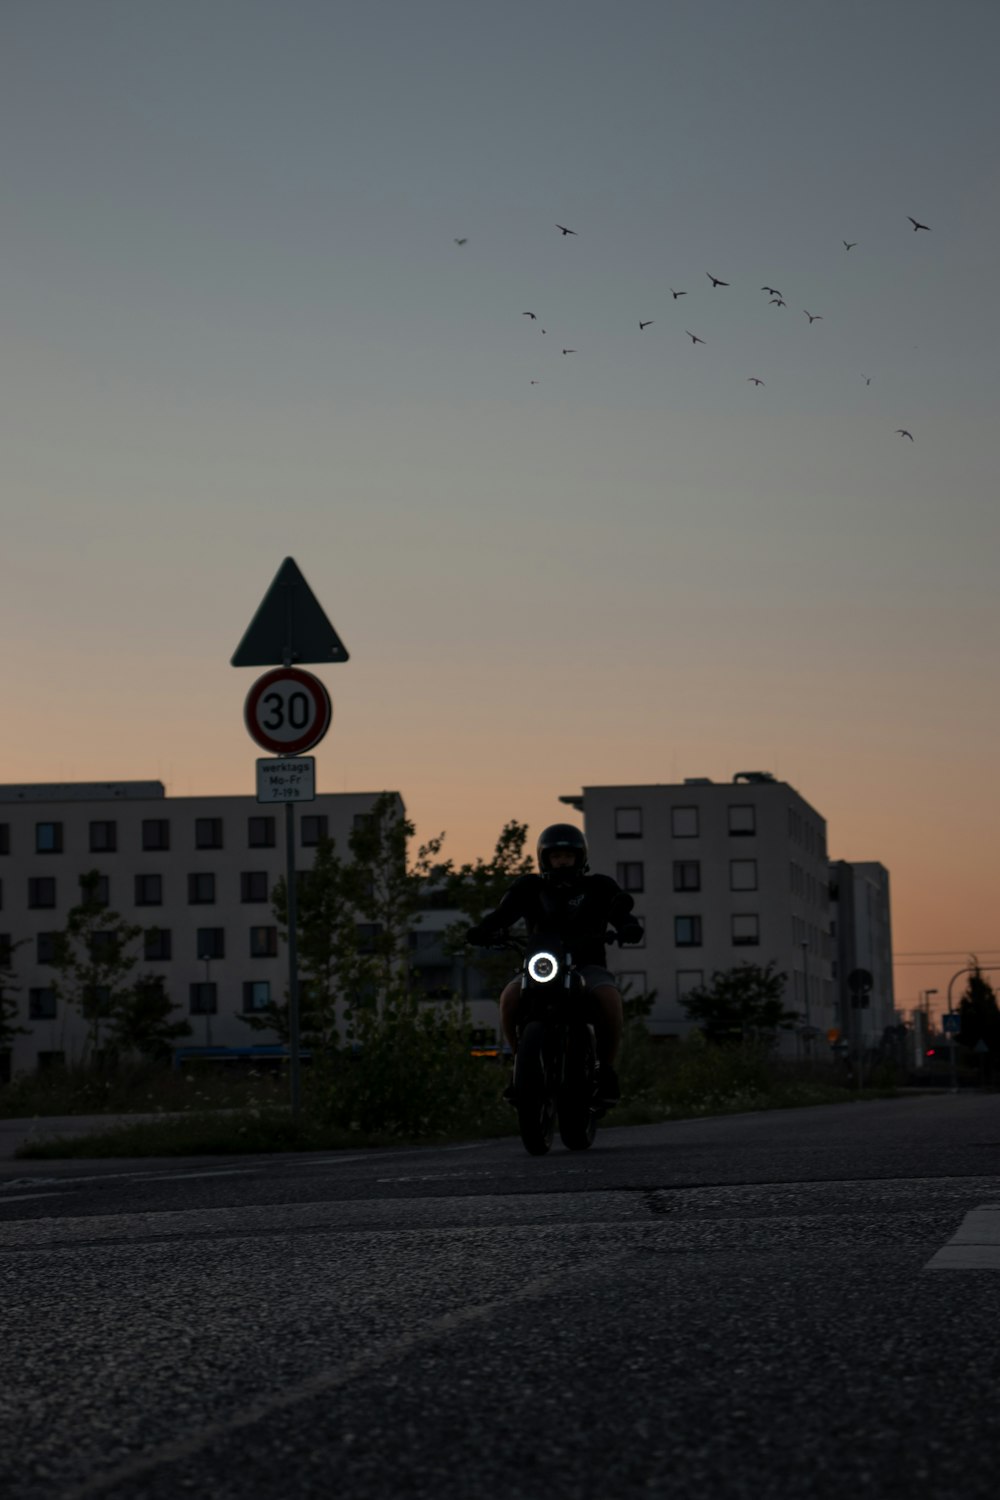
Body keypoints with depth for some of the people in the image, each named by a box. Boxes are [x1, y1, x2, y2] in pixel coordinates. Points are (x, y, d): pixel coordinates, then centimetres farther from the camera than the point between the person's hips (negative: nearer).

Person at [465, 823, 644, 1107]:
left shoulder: (599, 887, 8)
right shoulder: (529, 888, 9)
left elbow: (621, 913, -6)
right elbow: (503, 913, -6)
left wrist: (629, 928, -32)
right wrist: (483, 930, -29)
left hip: (587, 965, -1)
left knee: (609, 996, -34)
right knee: (510, 995, -30)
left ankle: (606, 1069, -17)